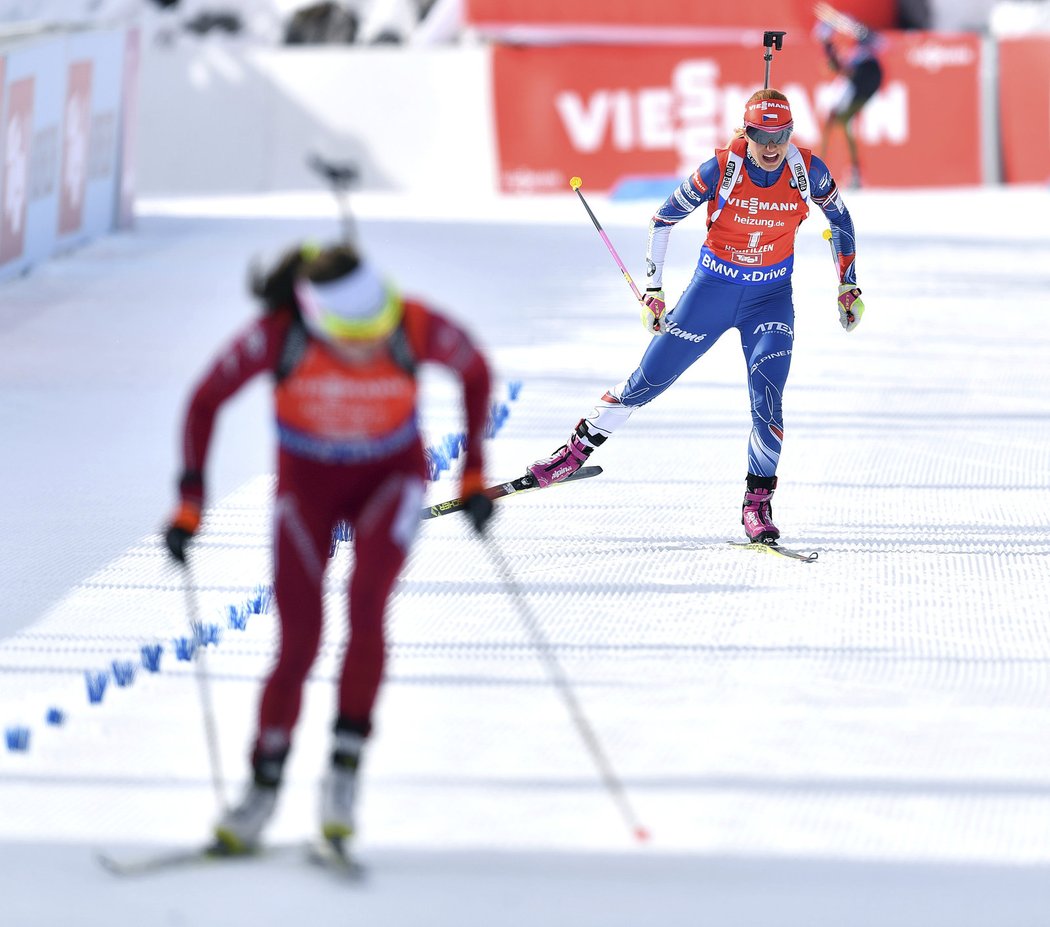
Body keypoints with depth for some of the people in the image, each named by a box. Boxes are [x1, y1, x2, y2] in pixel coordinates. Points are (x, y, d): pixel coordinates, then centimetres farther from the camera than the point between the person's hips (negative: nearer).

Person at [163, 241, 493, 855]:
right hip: (307, 480, 0)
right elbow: (207, 400, -14)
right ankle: (263, 791, 10)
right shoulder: (279, 336, -29)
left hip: (392, 476, 0)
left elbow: (475, 372, -6)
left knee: (366, 608, -24)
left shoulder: (418, 327, -28)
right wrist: (191, 501, -17)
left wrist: (474, 475, -6)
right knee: (300, 642, -7)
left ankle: (345, 772, -13)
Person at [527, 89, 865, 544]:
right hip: (712, 288, -1)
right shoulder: (719, 171, -20)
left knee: (766, 400, -16)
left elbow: (840, 218, 5)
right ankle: (578, 448, 21)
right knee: (649, 379, 2)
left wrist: (848, 286, 5)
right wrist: (653, 290, -4)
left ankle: (757, 504, -2)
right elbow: (664, 219, -6)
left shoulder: (809, 171, -15)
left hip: (770, 299, 1)